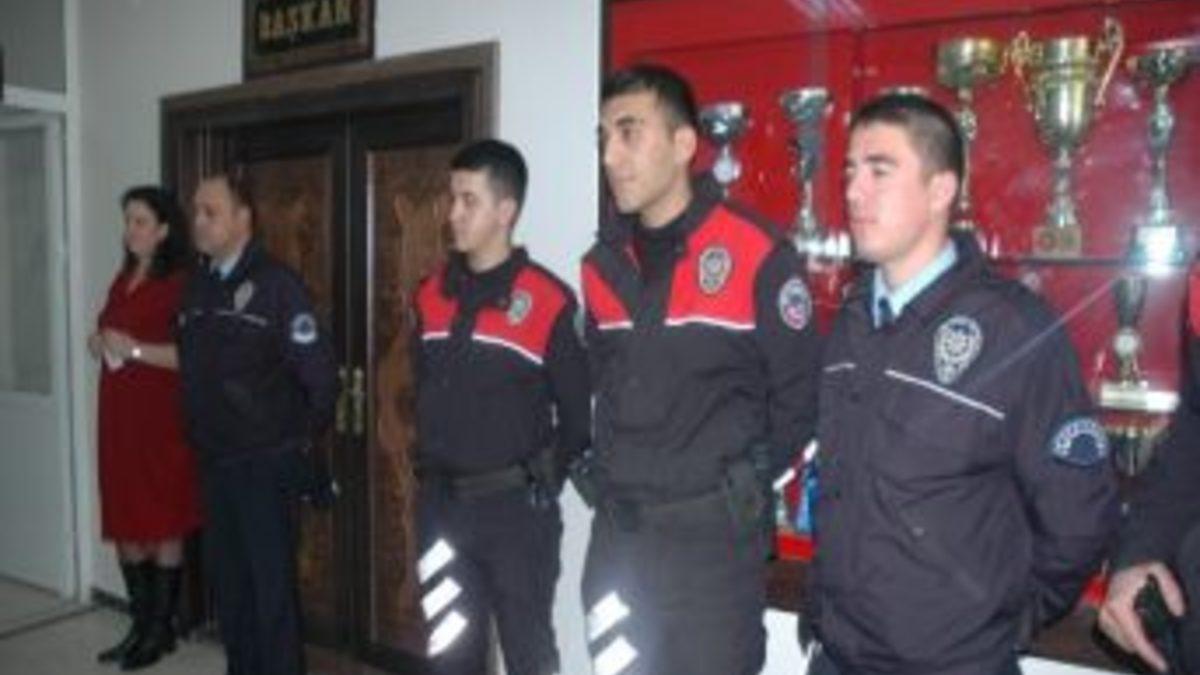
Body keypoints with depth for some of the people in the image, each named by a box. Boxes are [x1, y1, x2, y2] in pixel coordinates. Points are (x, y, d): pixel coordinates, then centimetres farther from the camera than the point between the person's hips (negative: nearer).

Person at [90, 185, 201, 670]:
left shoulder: (181, 282, -10)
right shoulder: (123, 279, 15)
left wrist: (135, 349, -17)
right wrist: (98, 344, 5)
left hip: (161, 414, -8)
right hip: (119, 411, 8)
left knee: (164, 523, 1)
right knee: (124, 520, 11)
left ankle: (162, 628, 13)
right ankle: (141, 624, 22)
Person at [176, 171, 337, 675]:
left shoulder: (276, 283, -12)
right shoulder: (198, 287, 9)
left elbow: (319, 375, -13)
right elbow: (193, 370, 15)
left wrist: (302, 440, -4)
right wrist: (199, 435, 10)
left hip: (266, 464, -6)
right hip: (214, 463, 7)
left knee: (272, 585, 2)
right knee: (227, 580, 15)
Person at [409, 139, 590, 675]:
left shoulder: (548, 302, -12)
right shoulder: (432, 295, 5)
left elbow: (578, 412, -7)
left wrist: (543, 480, -3)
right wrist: (431, 462, 10)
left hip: (516, 506, -5)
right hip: (442, 503, 5)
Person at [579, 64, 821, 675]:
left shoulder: (756, 255, -13)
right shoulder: (602, 263, 5)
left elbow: (799, 393, -8)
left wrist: (745, 479, -4)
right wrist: (608, 471, 9)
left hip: (714, 529, -5)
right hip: (617, 527, 6)